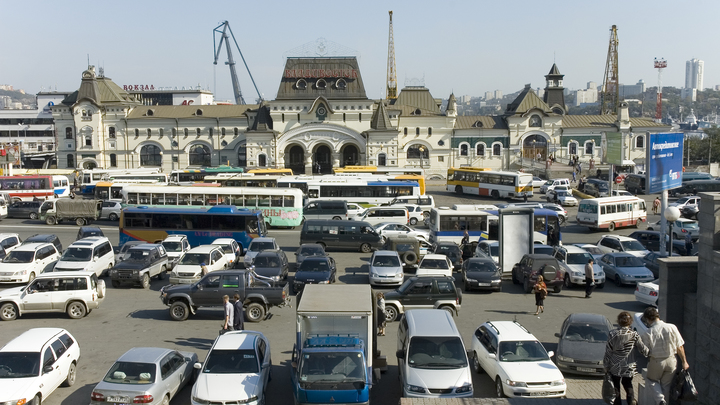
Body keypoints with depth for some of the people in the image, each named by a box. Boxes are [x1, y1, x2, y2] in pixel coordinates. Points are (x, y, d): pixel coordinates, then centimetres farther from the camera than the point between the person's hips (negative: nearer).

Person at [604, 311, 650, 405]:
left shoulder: (612, 334, -14)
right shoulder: (634, 335, -11)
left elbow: (608, 352, -9)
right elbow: (643, 349, -2)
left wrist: (606, 366, 2)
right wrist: (649, 352, 21)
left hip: (614, 367, -1)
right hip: (628, 367, 1)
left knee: (616, 387, 13)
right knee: (628, 385, 18)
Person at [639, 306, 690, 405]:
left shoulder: (647, 334, -20)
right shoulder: (672, 327, -13)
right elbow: (680, 346, -5)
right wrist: (684, 361, 6)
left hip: (656, 362, -3)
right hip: (671, 361, 3)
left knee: (653, 380, 23)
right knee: (666, 384, 23)